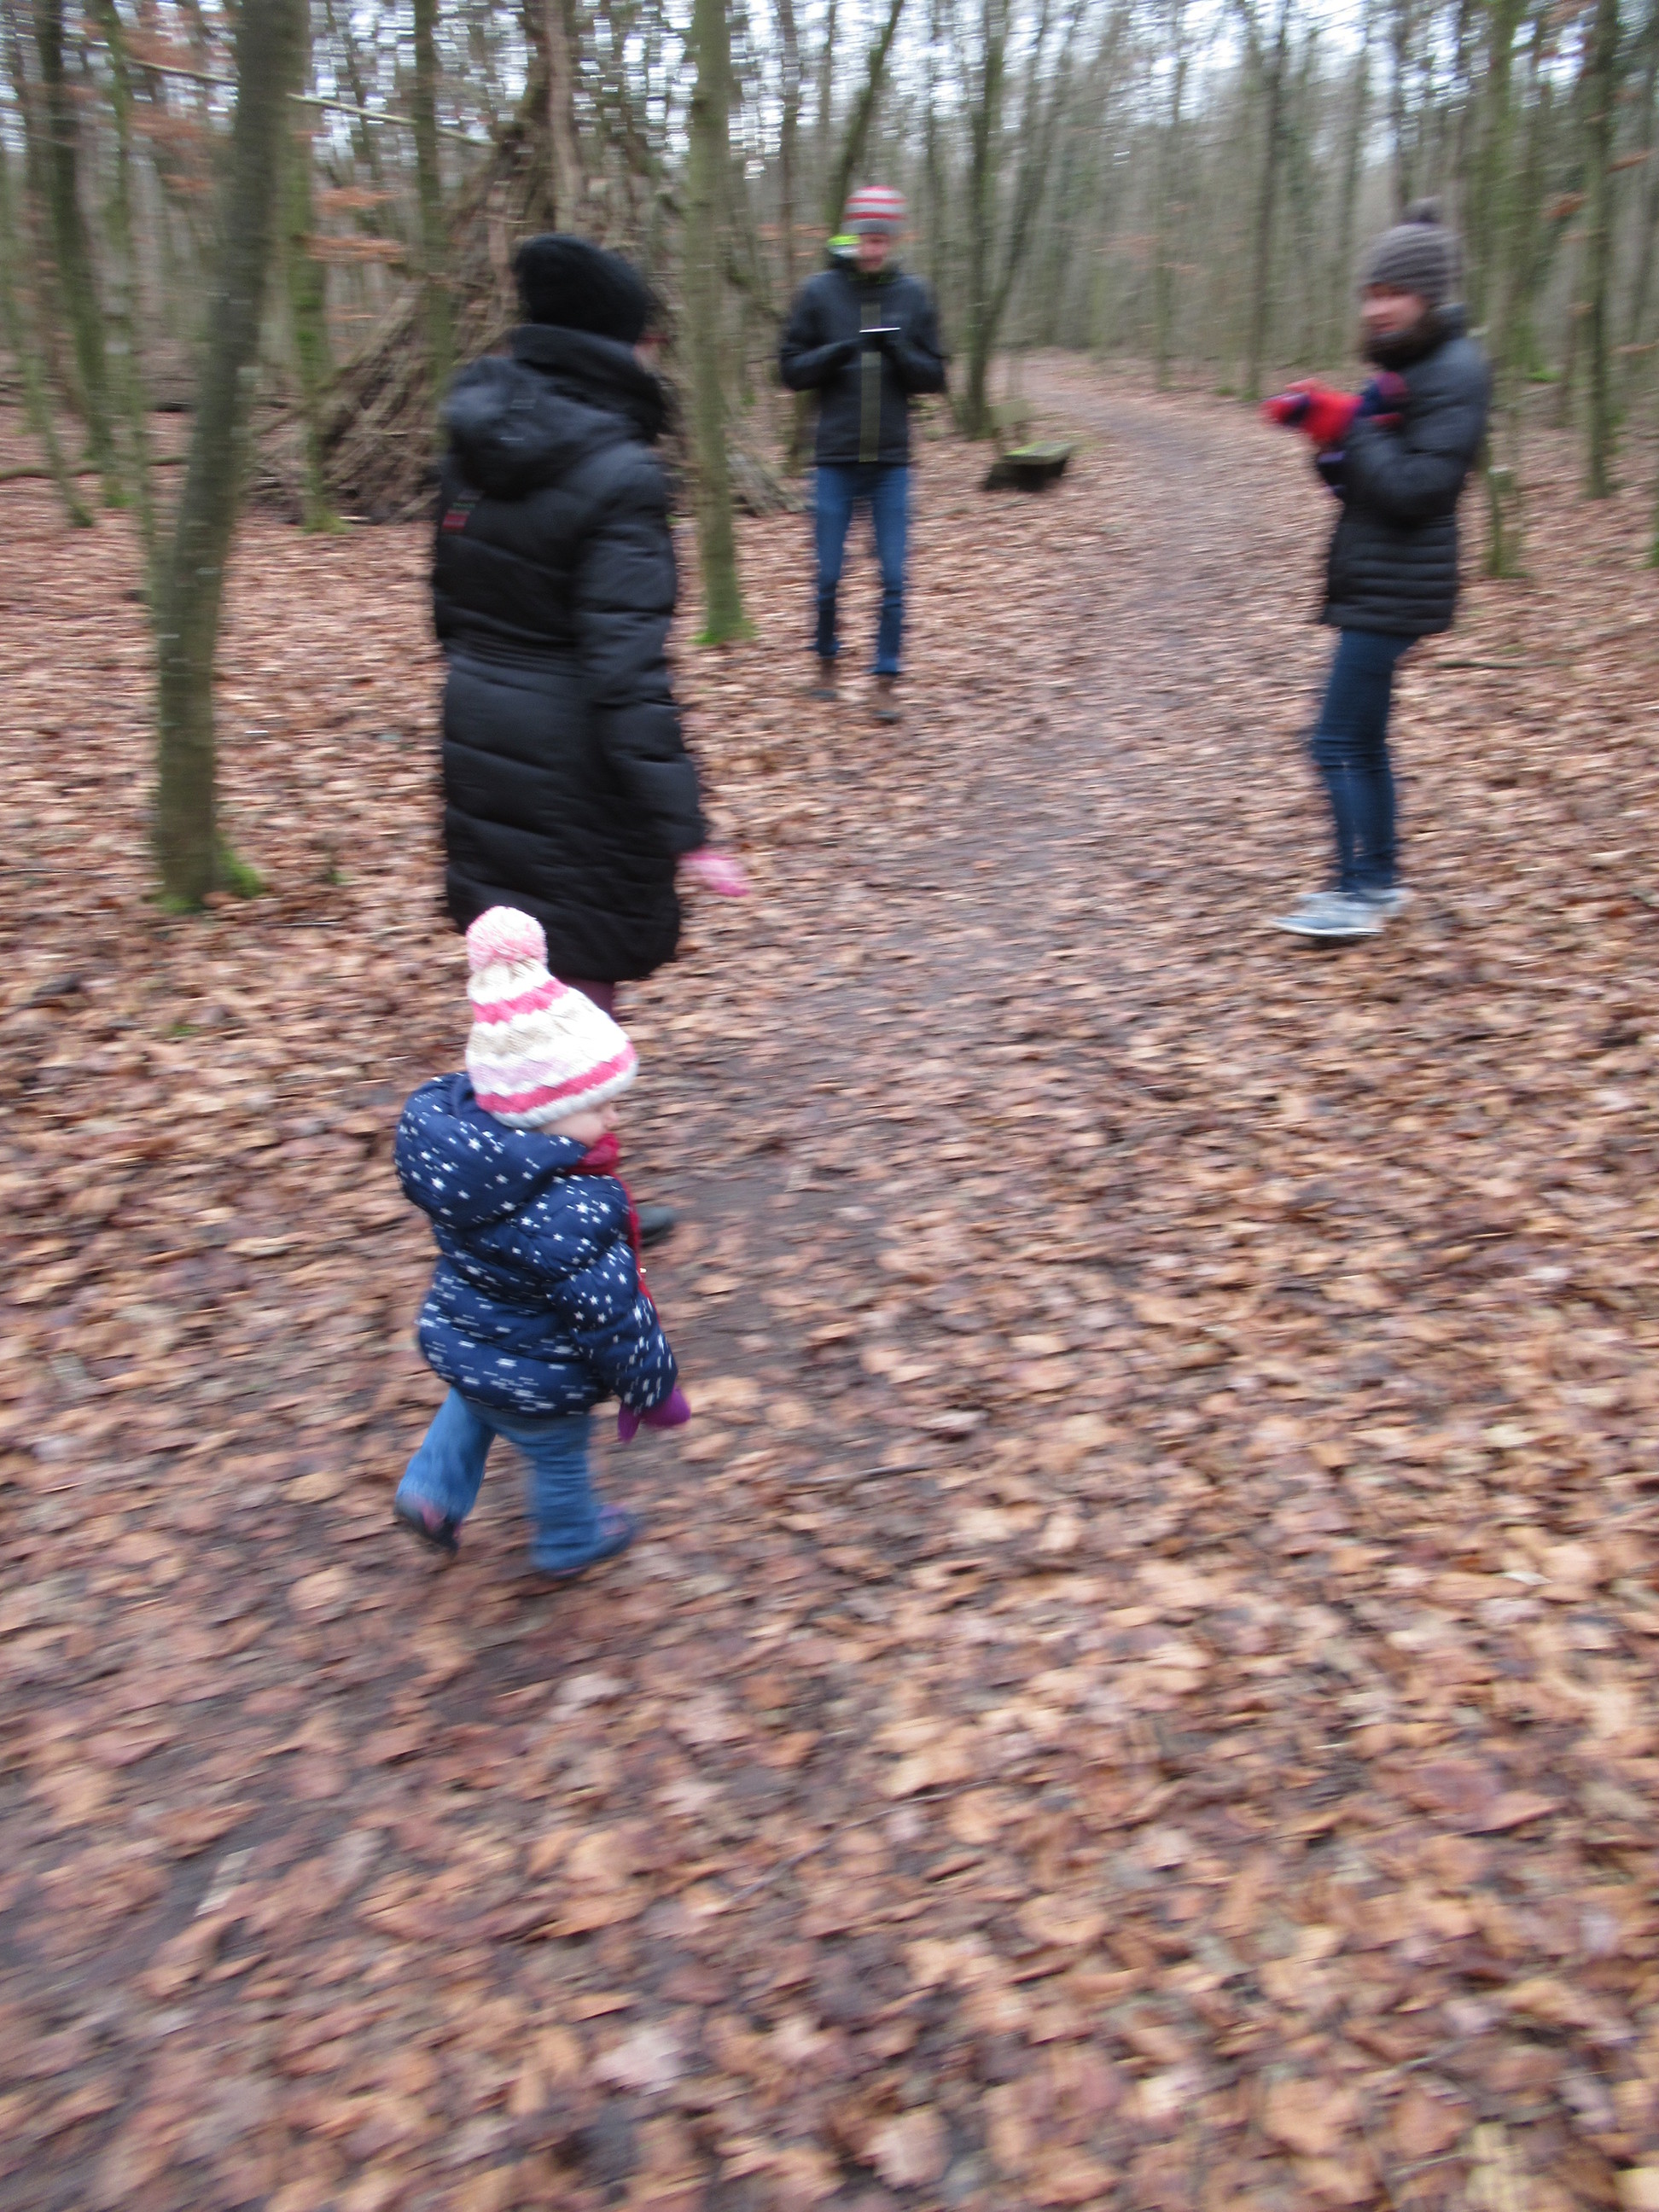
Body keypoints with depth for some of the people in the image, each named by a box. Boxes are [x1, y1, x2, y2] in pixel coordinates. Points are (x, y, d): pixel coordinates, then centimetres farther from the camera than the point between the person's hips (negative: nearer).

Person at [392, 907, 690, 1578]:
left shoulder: (447, 1136, -18)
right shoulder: (572, 1214, -40)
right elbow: (612, 1320, -30)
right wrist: (655, 1391, -14)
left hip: (457, 1339, 6)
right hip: (536, 1381, -6)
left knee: (475, 1407, 40)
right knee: (559, 1458, 25)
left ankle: (432, 1490, 42)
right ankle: (570, 1542, 49)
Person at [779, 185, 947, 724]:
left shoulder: (912, 295, 5)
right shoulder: (819, 291, 1)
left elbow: (935, 376, 5)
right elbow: (791, 369, 1)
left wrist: (901, 353, -14)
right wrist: (835, 353, -16)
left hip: (892, 461, 1)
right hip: (836, 458, -1)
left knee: (893, 578, -1)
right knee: (828, 575, 5)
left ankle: (887, 680, 7)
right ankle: (826, 661, 27)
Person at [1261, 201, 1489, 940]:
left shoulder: (1455, 373, -13)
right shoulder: (1401, 368, 16)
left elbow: (1417, 487, -21)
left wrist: (1344, 427, -19)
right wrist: (1332, 436, -6)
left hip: (1394, 592, -10)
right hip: (1372, 583, 10)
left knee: (1339, 743, -9)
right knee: (1362, 741, 15)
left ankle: (1359, 893, -1)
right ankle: (1380, 878, 25)